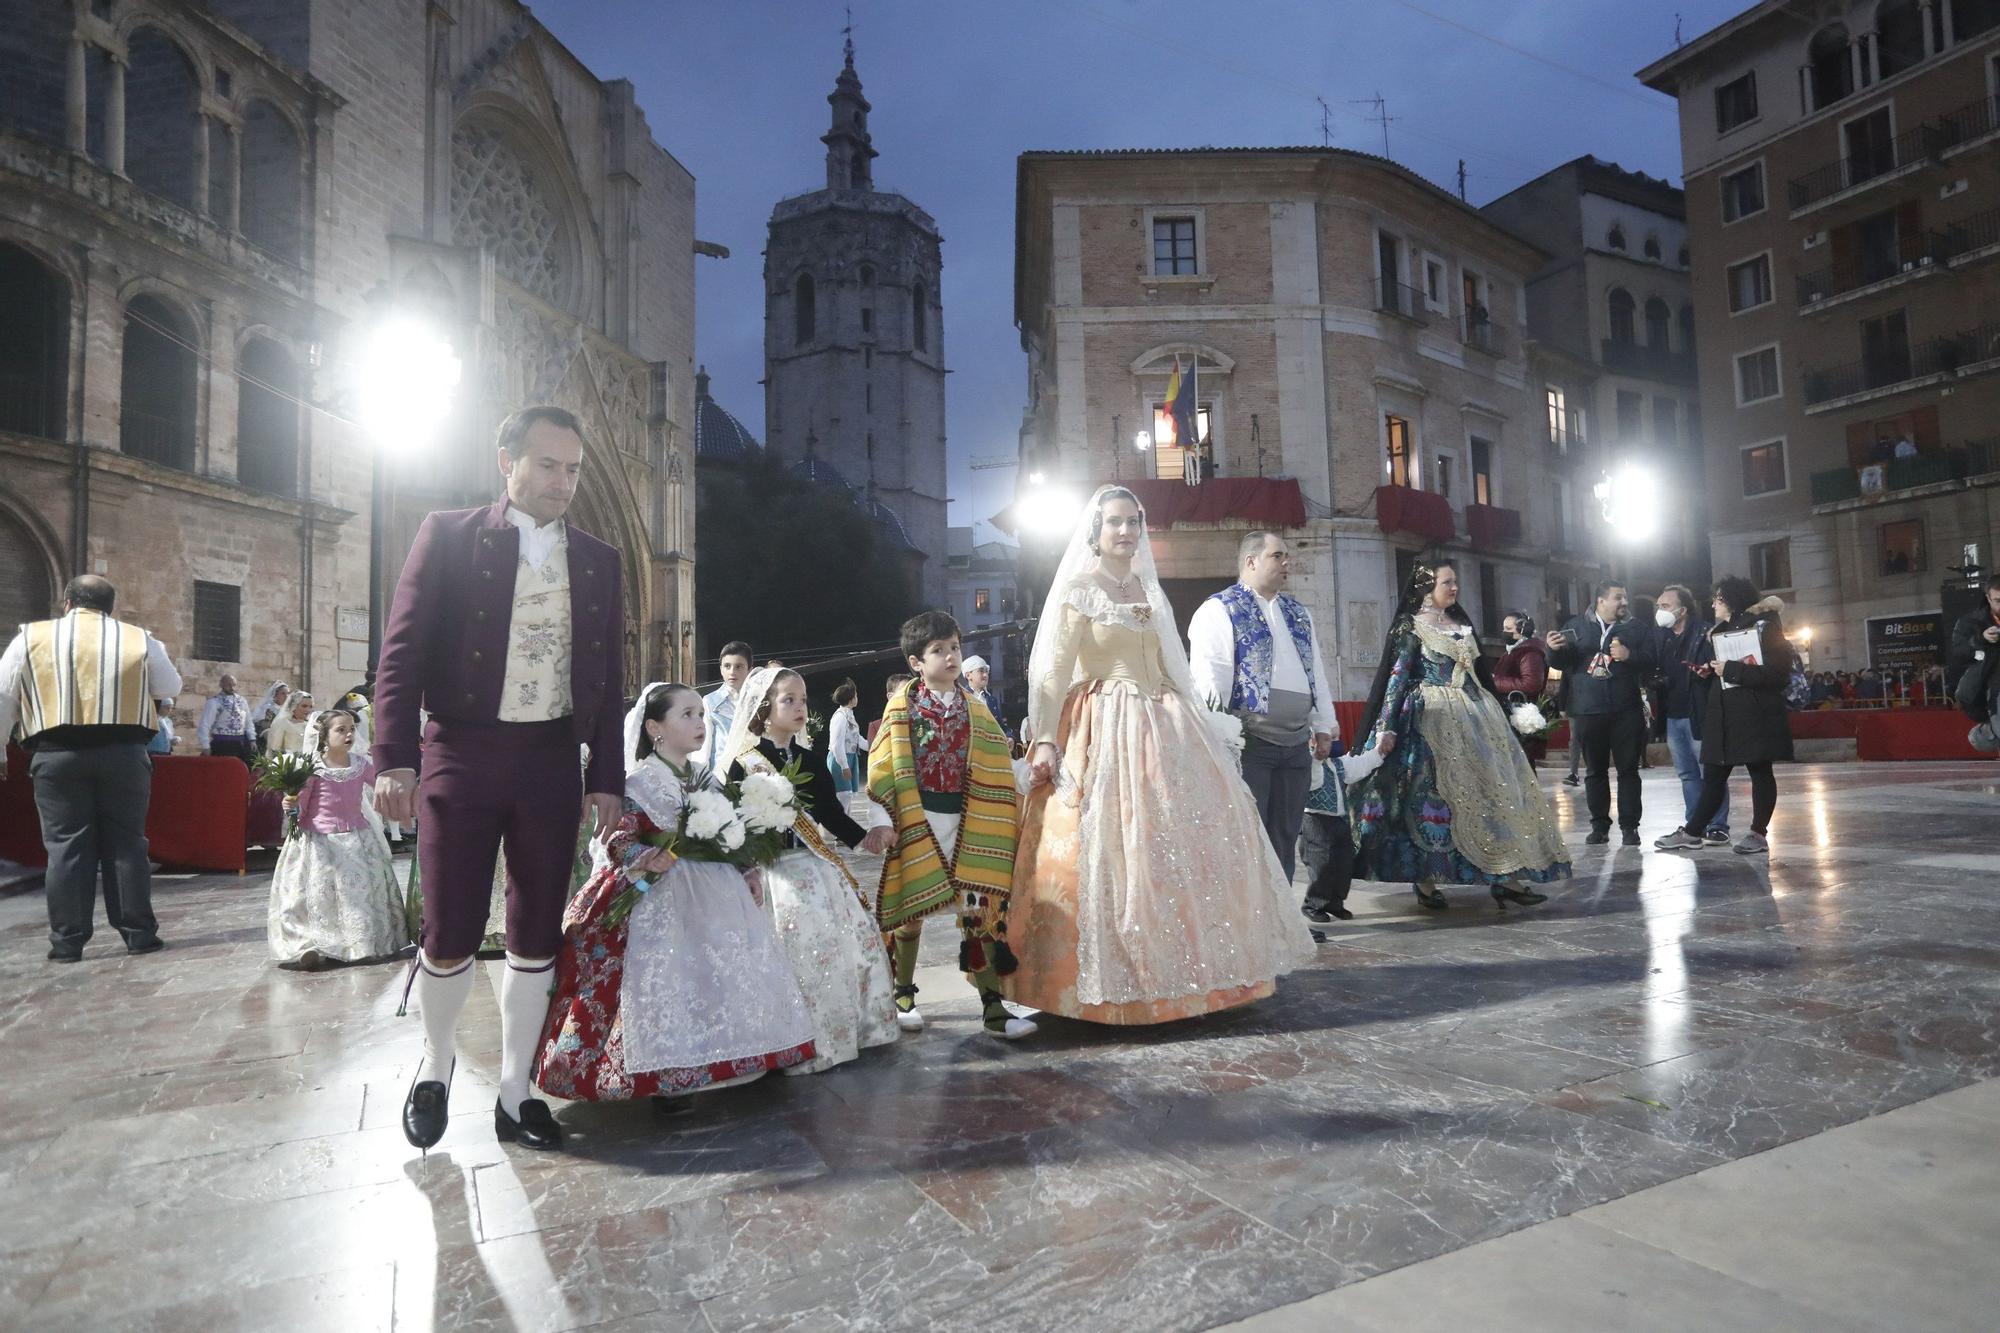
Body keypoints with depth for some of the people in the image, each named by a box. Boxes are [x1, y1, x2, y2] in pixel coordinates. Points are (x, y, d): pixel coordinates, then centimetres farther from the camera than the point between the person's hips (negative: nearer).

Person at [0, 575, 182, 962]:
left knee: (66, 846, 5)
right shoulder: (139, 639, 5)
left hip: (58, 754, 0)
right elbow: (171, 688, 17)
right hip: (123, 753, 0)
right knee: (126, 843, 7)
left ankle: (67, 941, 8)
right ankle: (138, 934, 10)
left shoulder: (31, 637, 5)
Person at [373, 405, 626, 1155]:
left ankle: (514, 1094, 23)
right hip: (462, 755, -3)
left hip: (552, 762, 3)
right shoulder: (448, 536, 1)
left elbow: (608, 678, 10)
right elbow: (402, 652, -3)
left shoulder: (597, 561, 10)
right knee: (451, 933, 0)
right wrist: (396, 759, -12)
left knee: (537, 936, 8)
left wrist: (607, 777, 6)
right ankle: (436, 1062, 30)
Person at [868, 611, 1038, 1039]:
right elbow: (883, 767, -2)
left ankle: (992, 1006, 8)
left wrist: (996, 825, 2)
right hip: (916, 820, -2)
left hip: (965, 821, 2)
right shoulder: (902, 706, -2)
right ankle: (904, 996, 27)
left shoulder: (975, 708, 5)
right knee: (910, 908, 9)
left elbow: (996, 768, 7)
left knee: (980, 910, 1)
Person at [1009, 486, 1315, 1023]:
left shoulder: (1150, 590, 17)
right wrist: (1045, 739, -19)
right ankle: (1119, 981, 3)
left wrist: (1191, 725, 15)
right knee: (1112, 848, -7)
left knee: (1186, 839, 6)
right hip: (1104, 729, -6)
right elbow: (1052, 670, -9)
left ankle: (1178, 970, 19)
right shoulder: (1077, 591, -2)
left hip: (1163, 727, 7)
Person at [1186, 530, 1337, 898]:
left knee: (1285, 836, 13)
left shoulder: (1298, 613, 19)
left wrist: (1323, 726, 19)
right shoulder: (1219, 610, -5)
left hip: (1296, 742, 7)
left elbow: (1316, 671, 22)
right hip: (1248, 742, -7)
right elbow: (1208, 677, -12)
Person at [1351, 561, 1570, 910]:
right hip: (1433, 720, -7)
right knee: (1433, 792, -7)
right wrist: (1387, 727, -17)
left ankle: (1505, 876, 3)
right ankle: (1426, 881, 1)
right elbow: (1396, 677, -9)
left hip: (1474, 716, 7)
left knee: (1492, 786, 1)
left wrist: (1502, 711, 19)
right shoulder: (1411, 627, -3)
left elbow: (1479, 673, 20)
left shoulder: (1462, 624, 16)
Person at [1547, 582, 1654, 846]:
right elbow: (1560, 663, 8)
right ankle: (1599, 825, 16)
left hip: (1626, 712, -1)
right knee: (1595, 771, 8)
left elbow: (1650, 660, 0)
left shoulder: (1636, 628, 8)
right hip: (1588, 712, 1)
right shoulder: (1576, 626, 9)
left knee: (1628, 769, 2)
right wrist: (1554, 649, -14)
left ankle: (1629, 825, 9)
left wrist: (1629, 655, -19)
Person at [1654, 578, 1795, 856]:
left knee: (1760, 772, 4)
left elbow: (1777, 673, -16)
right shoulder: (1721, 631, 17)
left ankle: (1759, 833, 12)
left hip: (1756, 715, -7)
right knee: (1712, 776, 7)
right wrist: (1710, 671, 6)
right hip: (1723, 715, 7)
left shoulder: (1764, 626, -6)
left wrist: (1731, 670, -18)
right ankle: (1692, 832, 8)